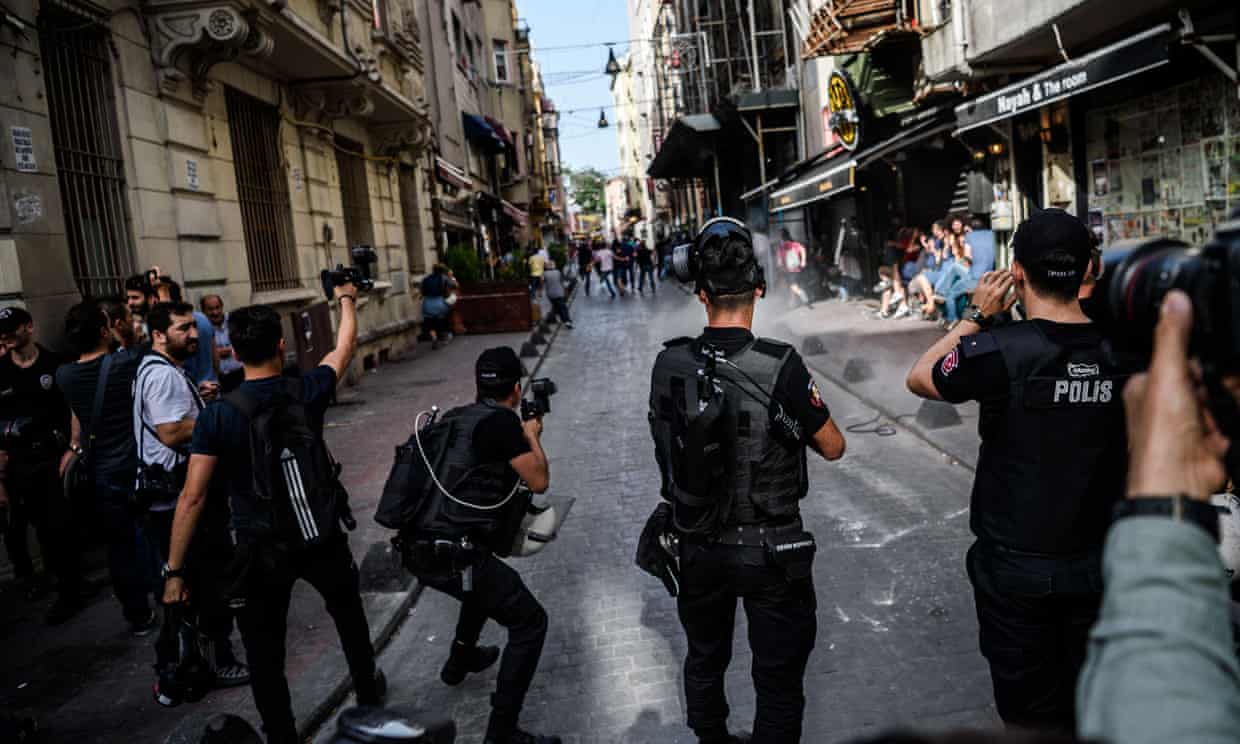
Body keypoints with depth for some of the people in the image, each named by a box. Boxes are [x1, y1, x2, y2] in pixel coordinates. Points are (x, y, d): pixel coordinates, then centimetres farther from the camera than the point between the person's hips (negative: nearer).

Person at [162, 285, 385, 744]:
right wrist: (347, 300, 29)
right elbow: (346, 345, 11)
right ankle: (368, 691, 48)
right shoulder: (306, 392, -9)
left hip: (262, 550, -3)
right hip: (321, 537, 3)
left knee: (265, 654, 12)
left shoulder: (217, 415, -14)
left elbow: (193, 498, -15)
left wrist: (174, 572, -6)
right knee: (348, 613, 28)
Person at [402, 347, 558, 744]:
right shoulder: (502, 420, -10)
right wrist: (532, 435, 12)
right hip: (451, 554, -9)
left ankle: (461, 659, 51)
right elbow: (539, 482, -2)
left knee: (484, 574, 37)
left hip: (420, 549, 9)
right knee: (530, 622, 2)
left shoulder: (454, 417, 13)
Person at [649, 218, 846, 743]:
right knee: (778, 680, 15)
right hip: (771, 551, -4)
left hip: (698, 549, 4)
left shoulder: (668, 365, -11)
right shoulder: (780, 367, -22)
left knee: (704, 662, 26)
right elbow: (834, 448, -9)